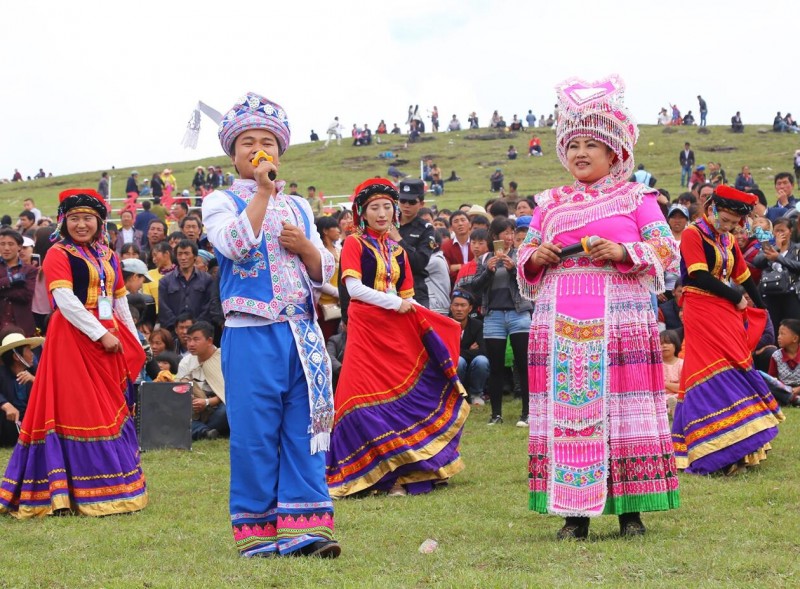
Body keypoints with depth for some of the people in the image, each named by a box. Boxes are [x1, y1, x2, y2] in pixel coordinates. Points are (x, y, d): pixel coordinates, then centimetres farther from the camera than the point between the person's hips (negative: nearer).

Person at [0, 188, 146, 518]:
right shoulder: (58, 255, -5)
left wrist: (134, 343, 13)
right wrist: (100, 335, -19)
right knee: (76, 413, -6)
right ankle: (84, 494, -4)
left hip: (110, 339, 7)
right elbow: (66, 301, -16)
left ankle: (115, 490, 16)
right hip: (74, 339, -7)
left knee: (114, 412, 9)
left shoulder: (108, 257, 16)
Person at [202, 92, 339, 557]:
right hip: (251, 336, -4)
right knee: (255, 435, -2)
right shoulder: (222, 203, 4)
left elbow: (325, 273, 14)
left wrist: (306, 247, -5)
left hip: (303, 334, 4)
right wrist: (263, 191, -18)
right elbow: (236, 245, -17)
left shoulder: (298, 207, 17)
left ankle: (304, 526, 2)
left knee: (305, 430, 0)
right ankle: (257, 531, 6)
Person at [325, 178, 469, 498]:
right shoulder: (354, 244, 0)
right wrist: (394, 302, -13)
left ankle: (401, 473, 5)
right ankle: (378, 473, -3)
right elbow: (354, 287, -12)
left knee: (402, 395, 1)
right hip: (366, 326, -5)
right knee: (367, 397, -8)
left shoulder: (397, 249, 17)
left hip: (398, 330, 5)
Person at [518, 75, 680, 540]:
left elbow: (667, 250, 1)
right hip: (561, 322, 3)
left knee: (621, 407, -5)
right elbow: (525, 259, 20)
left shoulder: (636, 198, 7)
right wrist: (536, 257, -3)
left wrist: (624, 251, -14)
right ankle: (575, 512, 2)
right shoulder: (550, 204, 17)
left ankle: (630, 510, 1)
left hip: (620, 318, -3)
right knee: (566, 407, -2)